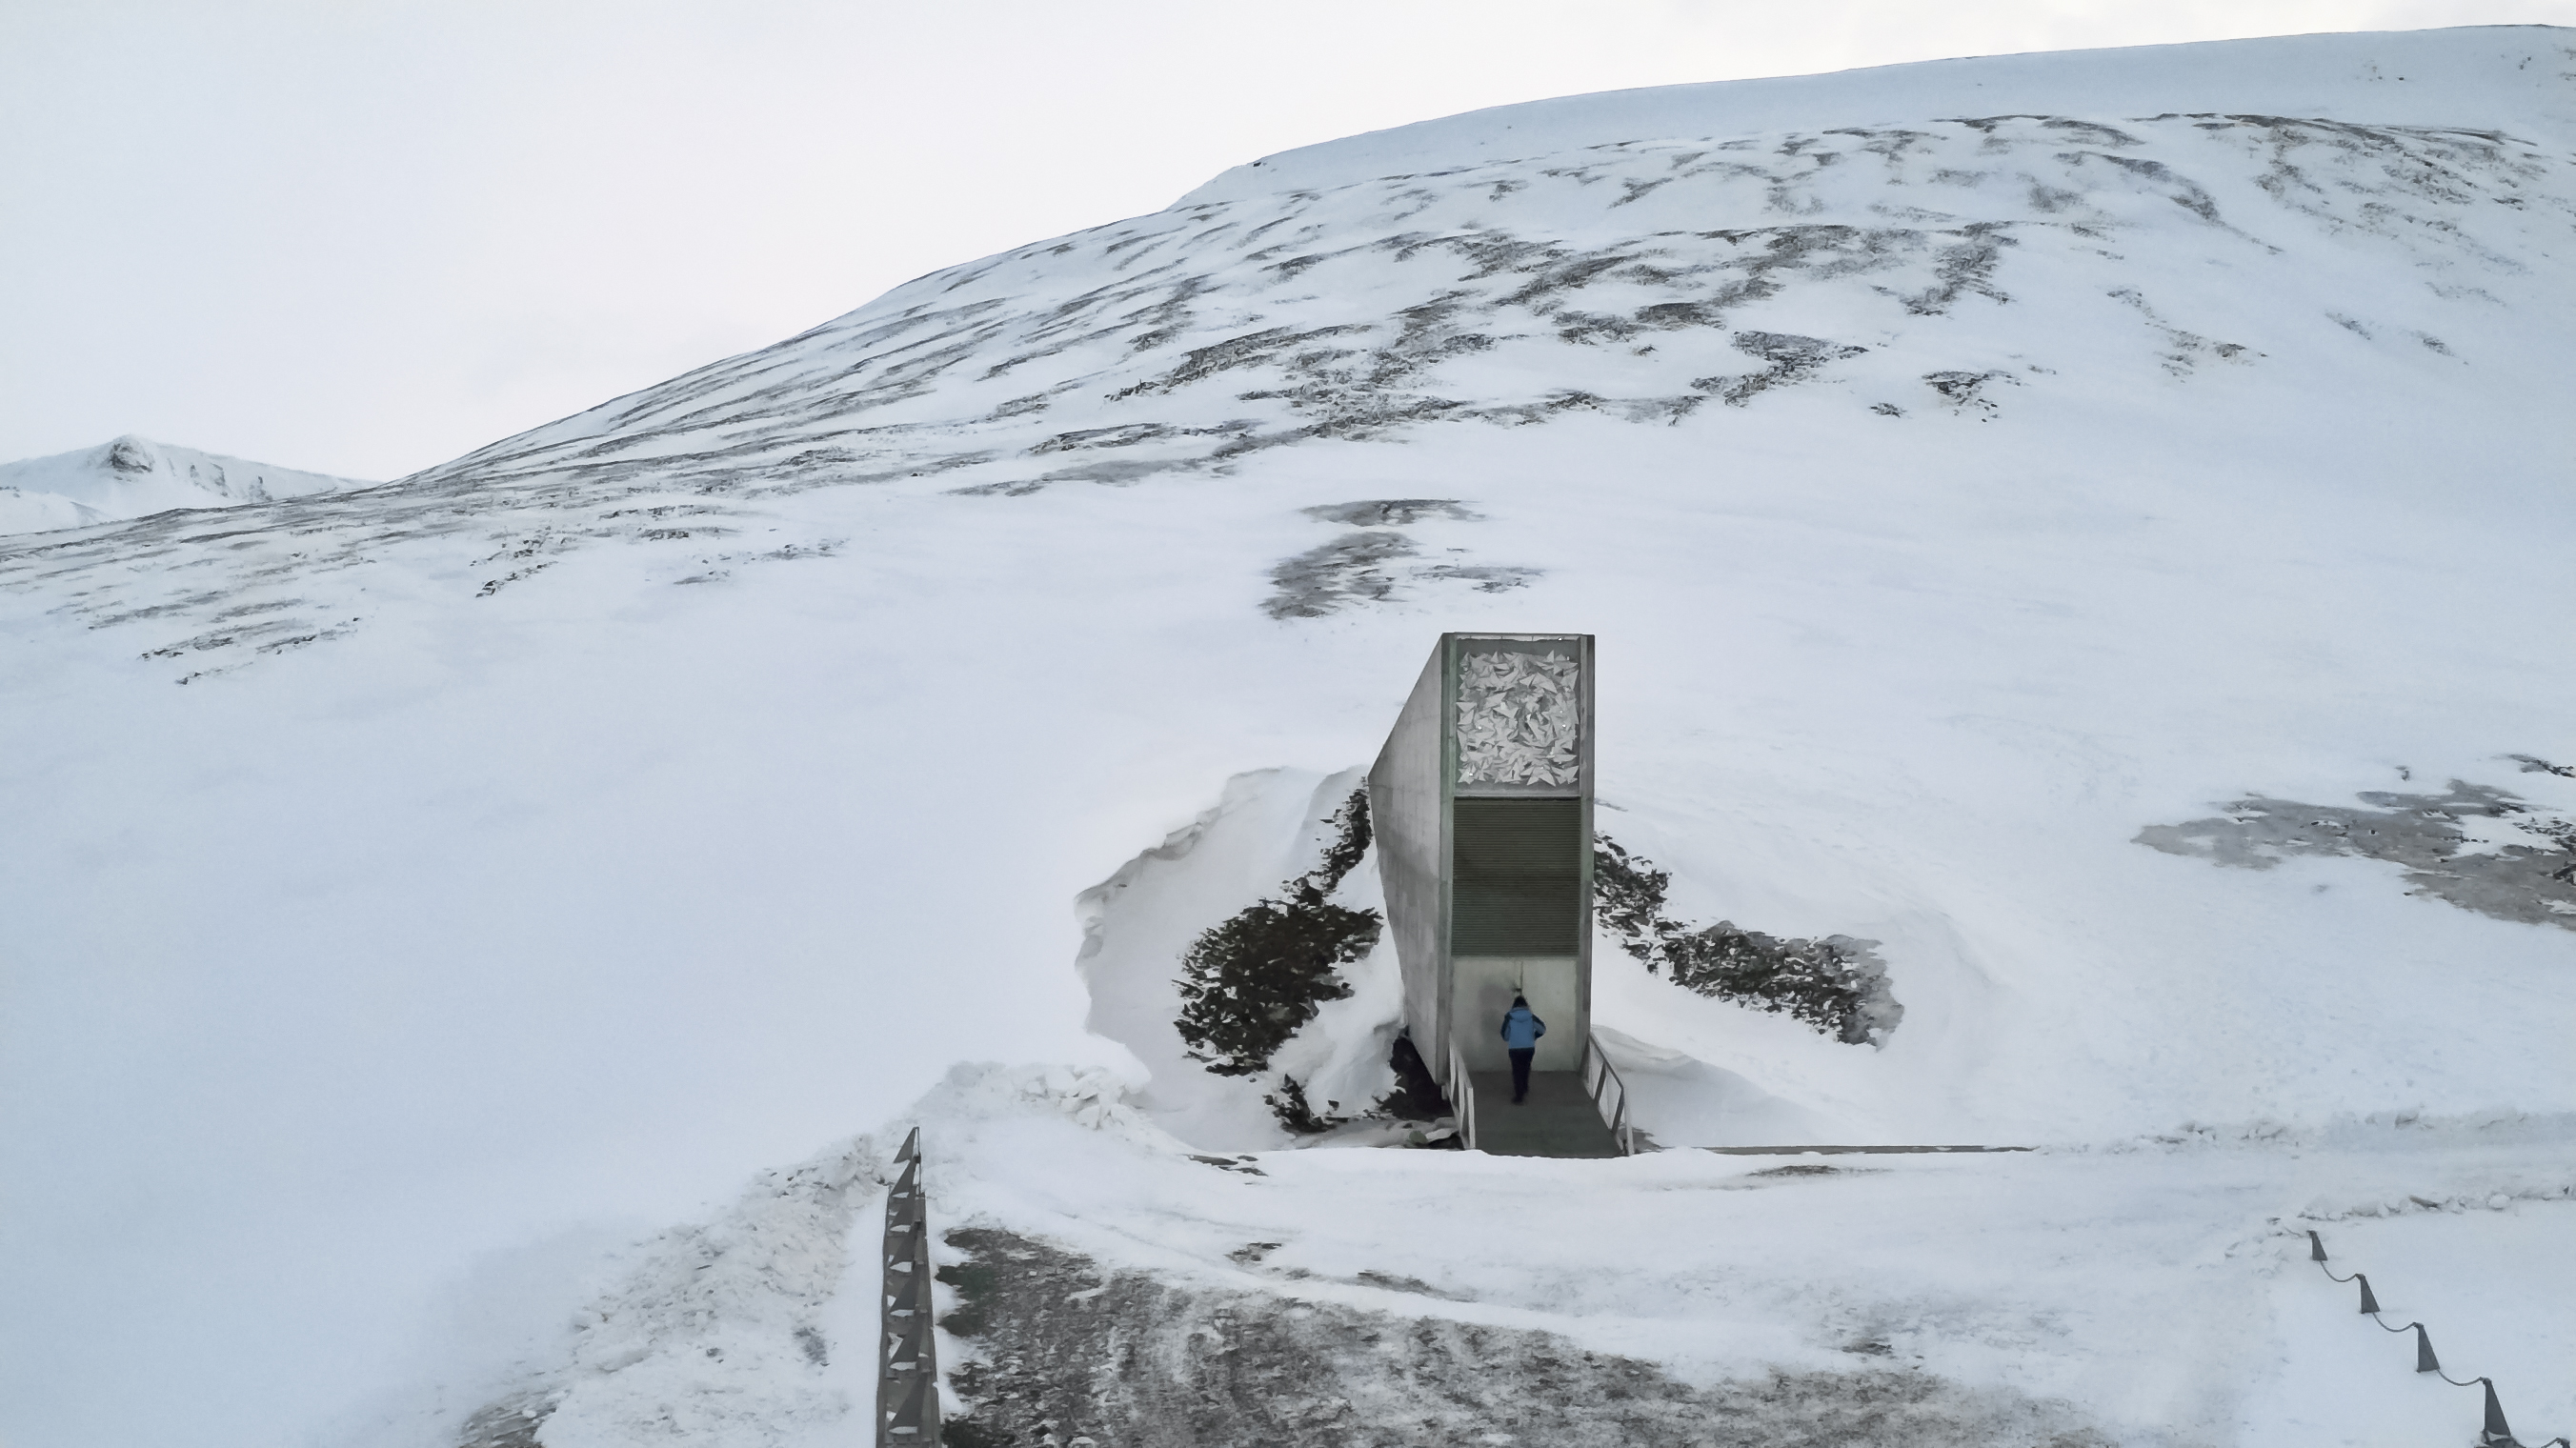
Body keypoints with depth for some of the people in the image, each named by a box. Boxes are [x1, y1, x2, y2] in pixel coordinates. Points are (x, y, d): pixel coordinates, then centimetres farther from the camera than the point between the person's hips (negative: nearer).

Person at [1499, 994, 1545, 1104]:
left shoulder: (1509, 1016, -6)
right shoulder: (1531, 1016, -1)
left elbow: (1504, 1033, -4)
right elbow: (1542, 1029, -2)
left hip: (1515, 1048, -3)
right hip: (1529, 1048, 3)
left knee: (1517, 1071, 6)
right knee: (1525, 1068, 27)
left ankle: (1519, 1097, 3)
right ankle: (1525, 1089, 43)